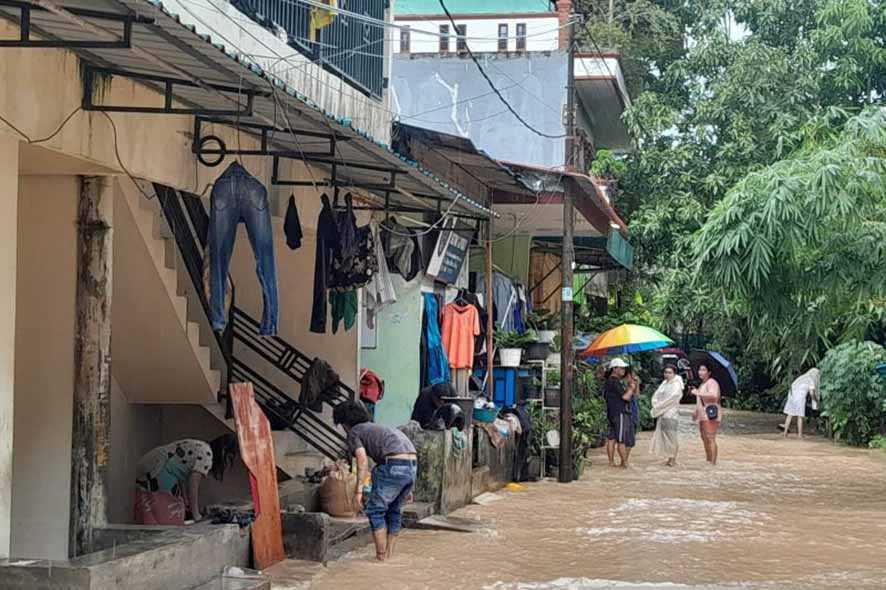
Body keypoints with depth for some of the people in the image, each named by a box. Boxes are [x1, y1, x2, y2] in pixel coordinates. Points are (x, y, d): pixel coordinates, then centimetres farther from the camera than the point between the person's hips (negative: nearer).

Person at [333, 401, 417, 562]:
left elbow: (362, 459, -9)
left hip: (394, 465, -8)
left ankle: (381, 556, 7)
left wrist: (358, 490, -12)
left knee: (375, 510, 5)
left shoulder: (354, 432, 9)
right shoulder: (377, 428, 33)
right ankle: (389, 554, 25)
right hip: (412, 465, 8)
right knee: (394, 510, 22)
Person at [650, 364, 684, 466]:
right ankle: (670, 458, 13)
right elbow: (656, 395, 12)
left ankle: (673, 459, -2)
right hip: (662, 414, 7)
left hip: (671, 414, -7)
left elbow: (671, 399, -15)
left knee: (671, 436, -6)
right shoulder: (664, 383, 15)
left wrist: (658, 407, -10)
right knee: (663, 436, 6)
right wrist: (656, 406, -7)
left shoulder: (676, 385, -7)